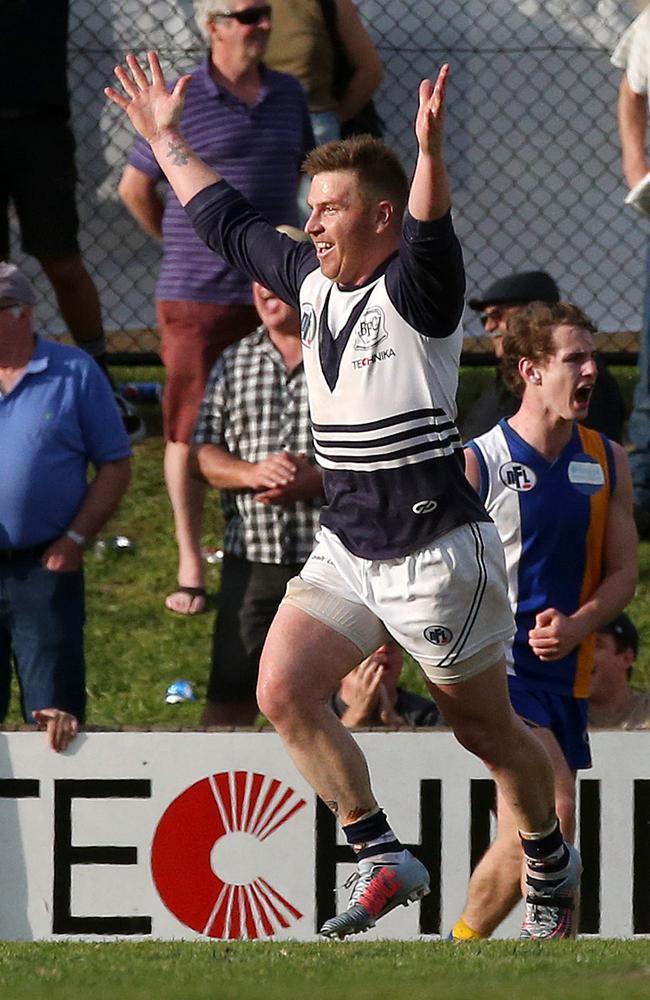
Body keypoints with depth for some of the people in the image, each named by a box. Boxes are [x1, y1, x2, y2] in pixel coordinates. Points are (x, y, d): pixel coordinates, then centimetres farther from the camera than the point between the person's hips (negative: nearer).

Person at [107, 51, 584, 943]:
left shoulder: (414, 292, -14)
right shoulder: (313, 282, 7)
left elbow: (431, 240, -38)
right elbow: (227, 220, 22)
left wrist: (430, 151, -55)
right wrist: (165, 139, 28)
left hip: (435, 552, -7)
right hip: (346, 549, 7)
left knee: (485, 728, 8)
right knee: (284, 690, -10)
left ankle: (552, 866, 32)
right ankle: (385, 861, -1)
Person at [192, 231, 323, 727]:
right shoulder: (234, 364, 11)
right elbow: (204, 456, 9)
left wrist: (318, 479, -19)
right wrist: (254, 474, -12)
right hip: (253, 559, 3)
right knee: (230, 696, 2)